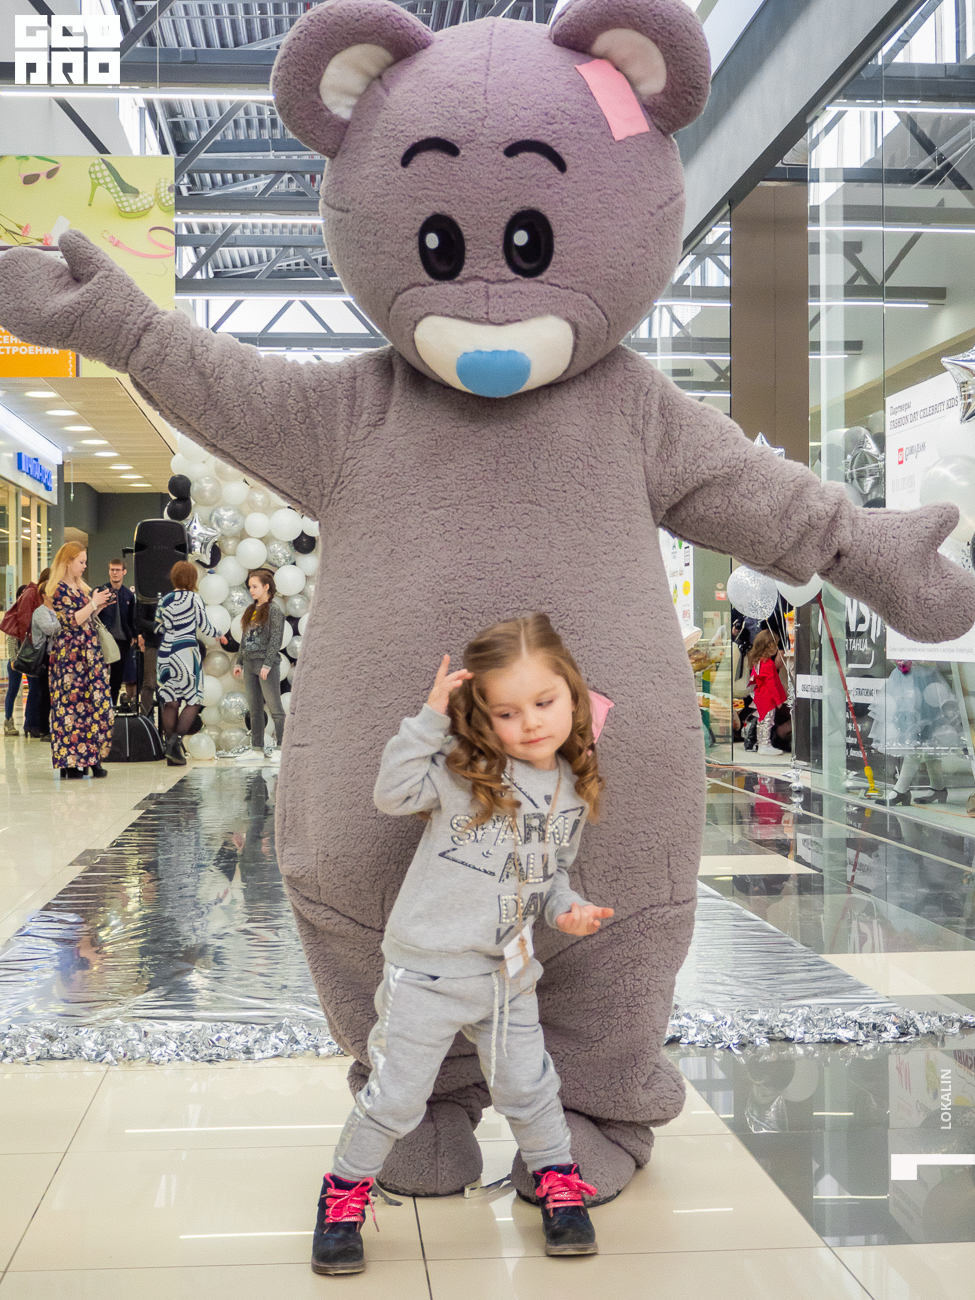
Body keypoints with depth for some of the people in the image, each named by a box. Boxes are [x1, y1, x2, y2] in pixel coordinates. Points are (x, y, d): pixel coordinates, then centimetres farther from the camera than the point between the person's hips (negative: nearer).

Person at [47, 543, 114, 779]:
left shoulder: (81, 586, 17)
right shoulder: (58, 589, -9)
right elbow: (71, 621, -16)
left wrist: (100, 605, 8)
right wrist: (93, 604, -12)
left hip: (89, 652, 8)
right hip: (69, 654, -8)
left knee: (96, 701, 3)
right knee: (71, 703, -5)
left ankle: (90, 757, 8)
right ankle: (69, 761, 0)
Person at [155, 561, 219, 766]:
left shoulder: (164, 599, 8)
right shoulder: (193, 598, -5)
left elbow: (158, 627, 16)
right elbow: (204, 626, -2)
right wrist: (217, 634, 19)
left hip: (165, 652, 5)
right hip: (186, 652, -5)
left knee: (170, 702, 6)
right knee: (194, 701, 3)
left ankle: (171, 753, 7)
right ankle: (176, 740, -14)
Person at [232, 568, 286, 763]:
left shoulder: (274, 611, -6)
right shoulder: (250, 611, 16)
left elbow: (276, 640, -11)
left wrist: (267, 664, -17)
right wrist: (239, 662, 14)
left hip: (267, 664, -8)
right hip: (249, 664, 8)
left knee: (274, 708, -5)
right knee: (254, 710, 10)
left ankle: (280, 748, -3)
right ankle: (256, 749, 14)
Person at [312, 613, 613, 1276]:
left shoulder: (572, 792, 3)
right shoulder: (462, 767, -13)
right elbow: (393, 793, -26)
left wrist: (565, 908, -5)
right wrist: (431, 717, -30)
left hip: (511, 974, 4)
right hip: (430, 971, -4)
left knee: (530, 1086, 17)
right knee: (396, 1097, 5)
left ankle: (559, 1183, 40)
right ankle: (344, 1195, 27)